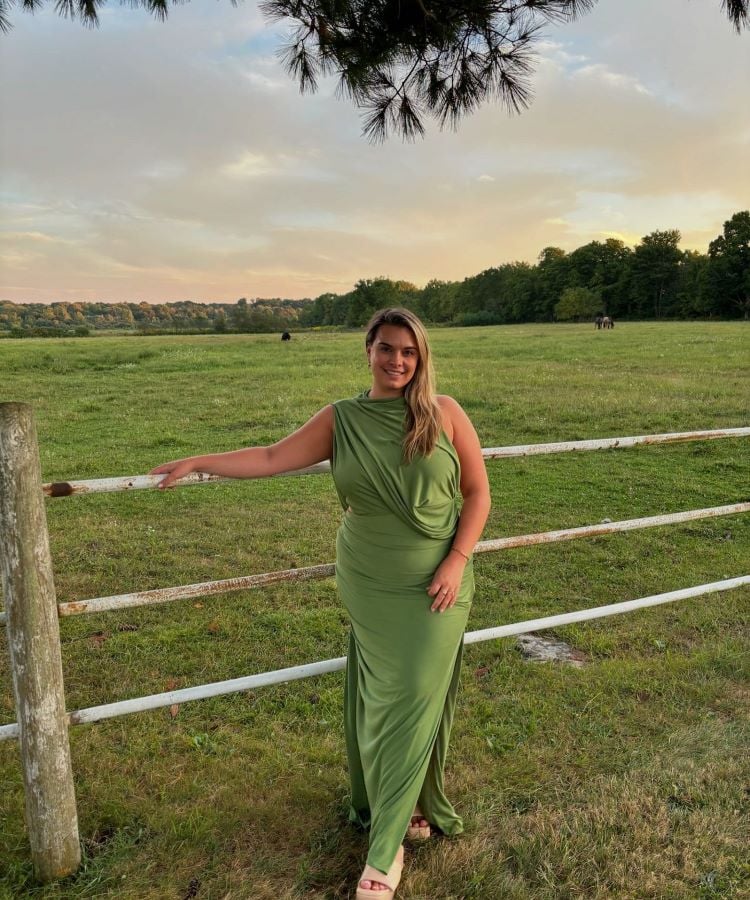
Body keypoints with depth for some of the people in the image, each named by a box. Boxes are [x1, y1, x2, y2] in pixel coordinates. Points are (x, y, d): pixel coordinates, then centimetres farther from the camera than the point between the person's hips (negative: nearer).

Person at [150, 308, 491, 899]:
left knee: (417, 698, -1)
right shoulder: (341, 419, 0)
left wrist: (457, 560, -10)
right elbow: (272, 459, 2)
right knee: (379, 700, 6)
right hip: (371, 587, 1)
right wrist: (199, 463, -1)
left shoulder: (444, 413, -4)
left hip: (436, 584, -1)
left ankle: (385, 847, 12)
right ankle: (407, 811, 27)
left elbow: (477, 493, -1)